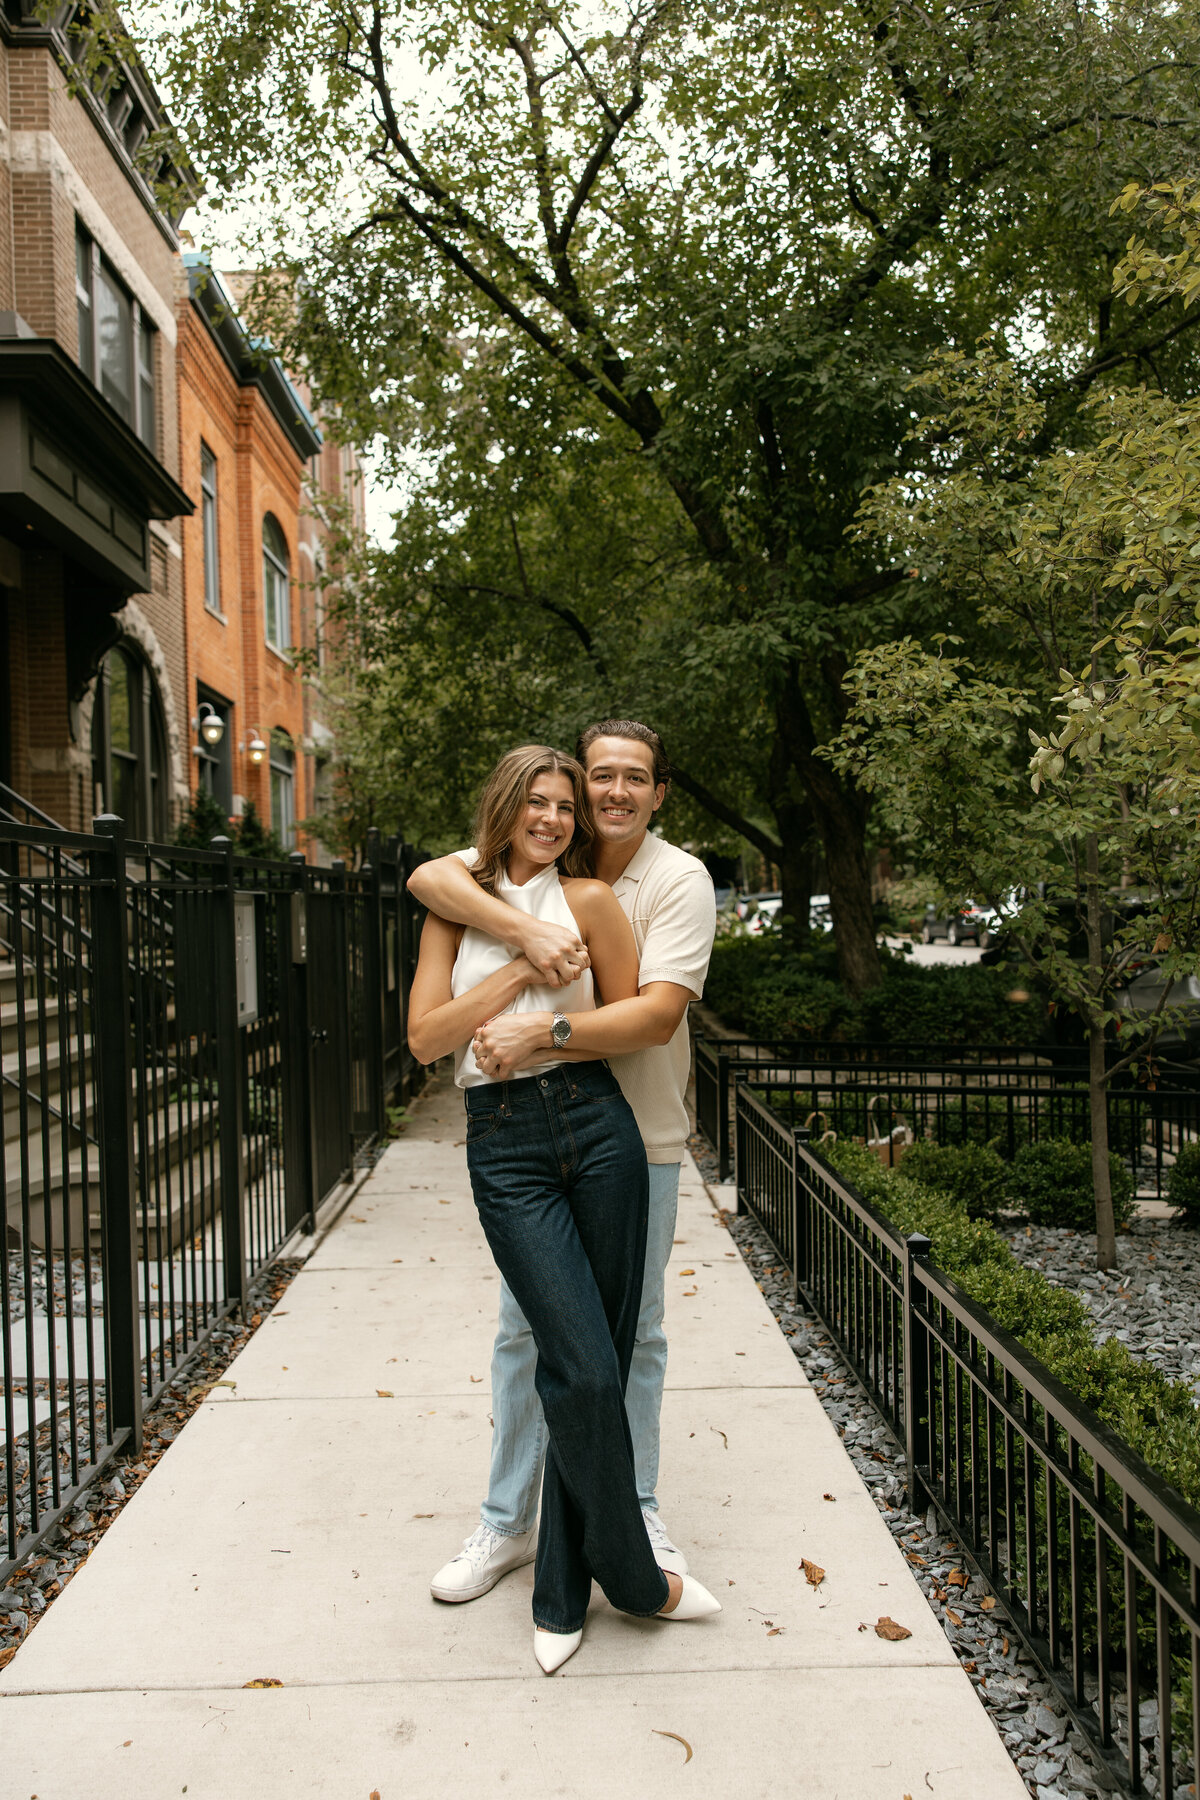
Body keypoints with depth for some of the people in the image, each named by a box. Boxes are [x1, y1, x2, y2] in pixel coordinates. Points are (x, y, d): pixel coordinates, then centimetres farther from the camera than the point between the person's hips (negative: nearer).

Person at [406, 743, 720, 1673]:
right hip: (504, 1146, 0)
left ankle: (562, 1594, 24)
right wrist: (523, 969, -4)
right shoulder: (457, 907, 11)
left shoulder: (590, 898, 6)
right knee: (584, 1370, -8)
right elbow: (425, 1036, 2)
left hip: (596, 1127, 0)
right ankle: (633, 1577, 16)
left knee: (594, 1372, 5)